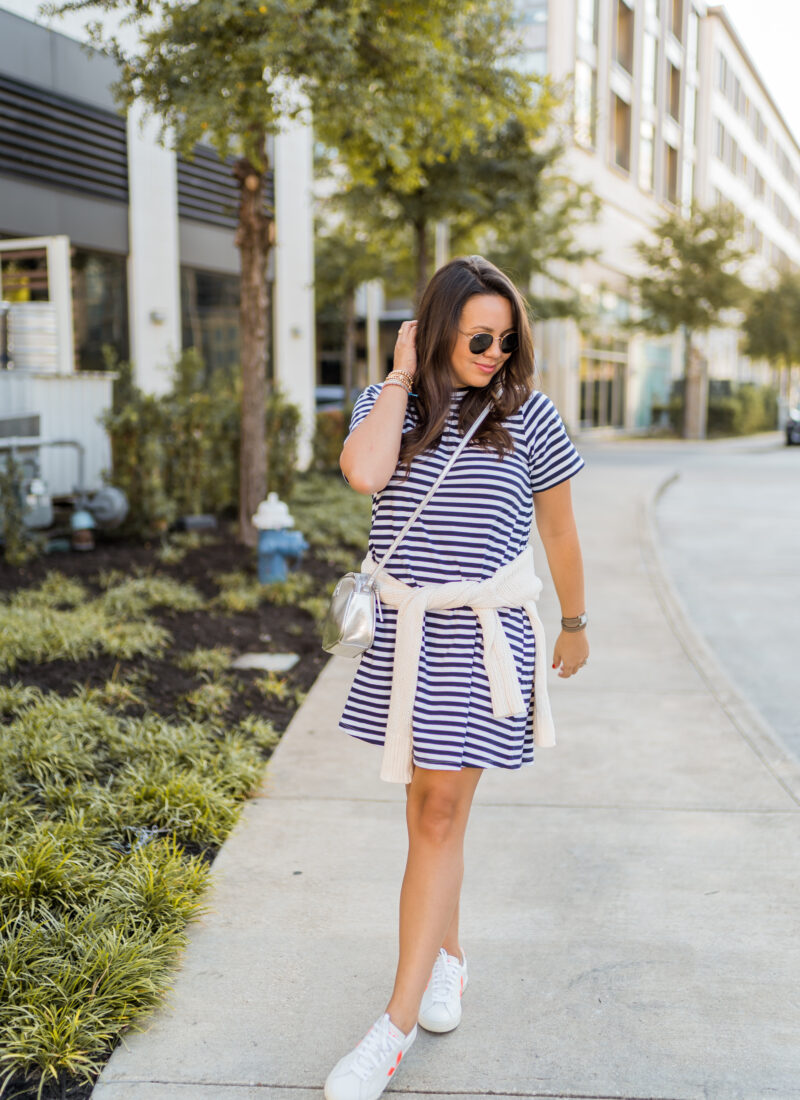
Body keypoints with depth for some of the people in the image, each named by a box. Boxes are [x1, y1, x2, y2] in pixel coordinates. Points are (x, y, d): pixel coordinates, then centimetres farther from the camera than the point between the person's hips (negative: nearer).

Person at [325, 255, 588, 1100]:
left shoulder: (527, 414, -1)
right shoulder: (387, 403, 3)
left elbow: (559, 532, 8)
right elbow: (363, 473, -20)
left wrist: (575, 625, 15)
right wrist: (403, 377, -11)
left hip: (485, 634, -3)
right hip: (404, 631, 3)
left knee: (440, 814, -5)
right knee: (425, 801, 16)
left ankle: (396, 1025, 1)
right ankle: (448, 959, 37)